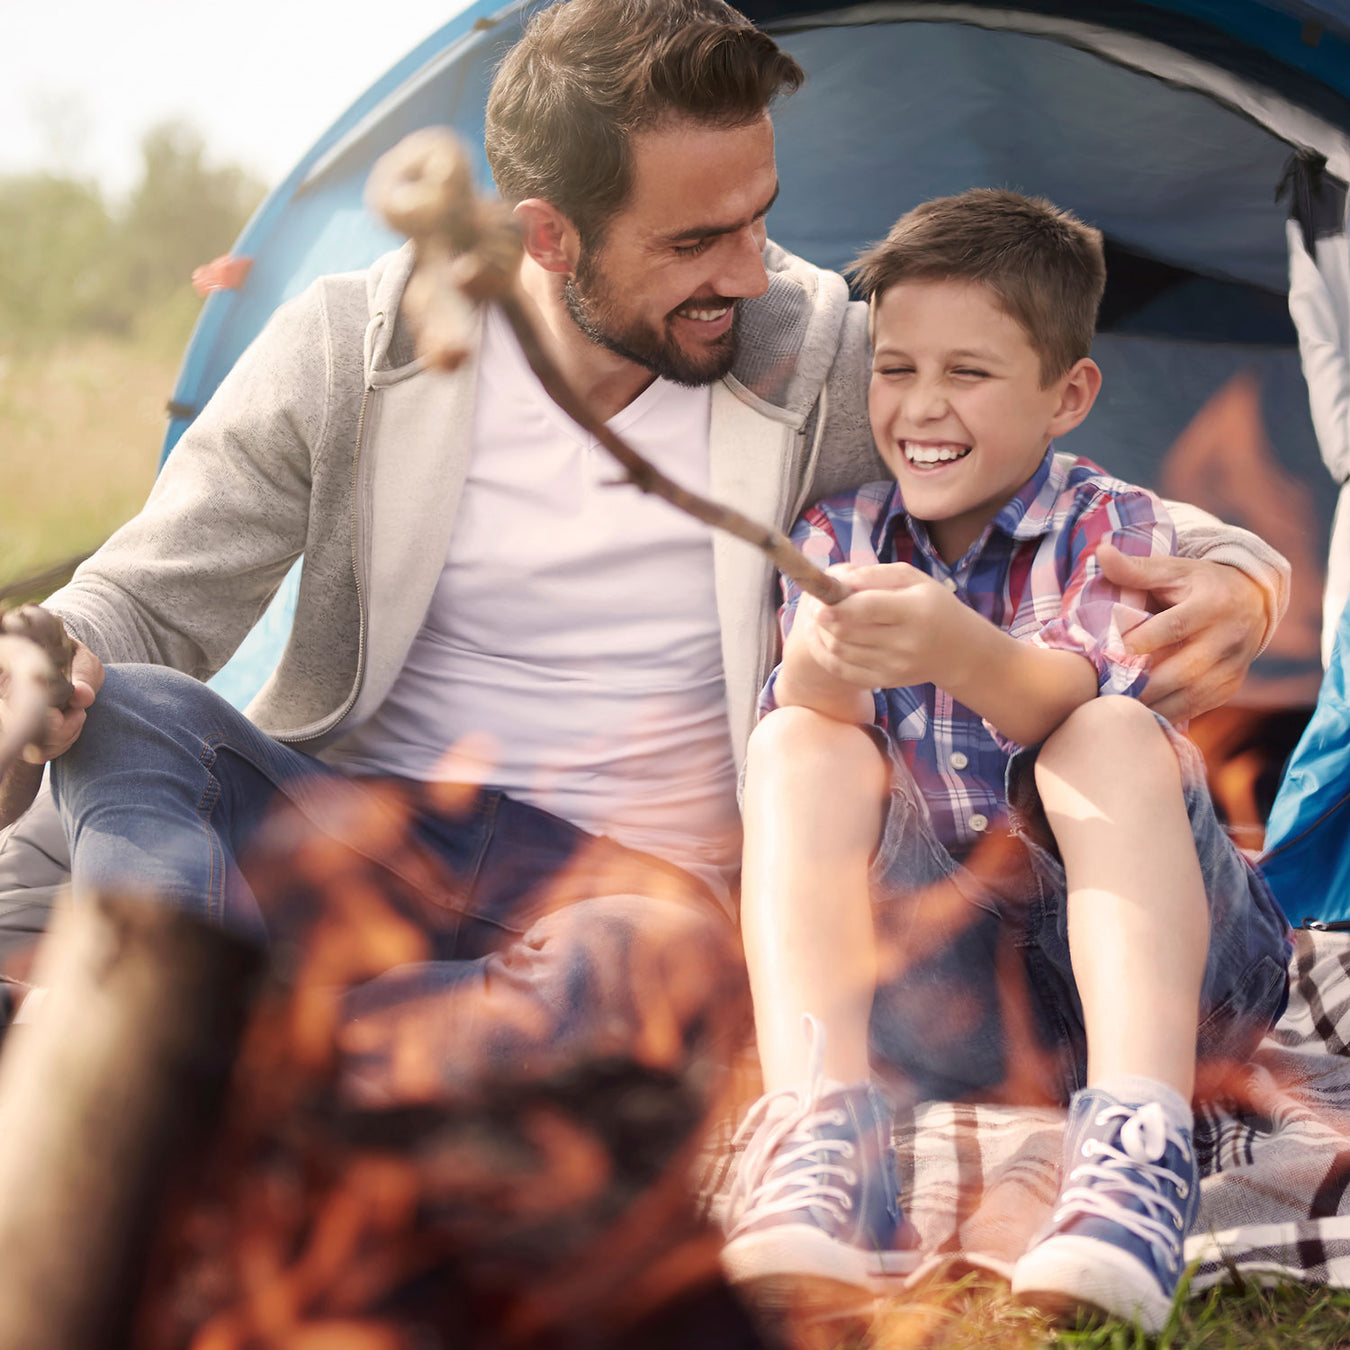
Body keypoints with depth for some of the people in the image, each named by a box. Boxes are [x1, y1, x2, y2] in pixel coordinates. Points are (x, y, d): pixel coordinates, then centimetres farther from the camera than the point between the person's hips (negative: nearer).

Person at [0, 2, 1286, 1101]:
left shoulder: (816, 360, -1)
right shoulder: (353, 351, -3)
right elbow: (144, 600, 1)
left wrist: (1233, 575, -14)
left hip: (626, 874, -1)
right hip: (348, 831, 1)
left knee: (667, 953, -40)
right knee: (125, 718, -30)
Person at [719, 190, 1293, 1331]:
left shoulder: (1115, 529, -1)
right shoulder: (839, 538, 9)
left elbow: (1078, 698, -23)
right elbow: (806, 732, -8)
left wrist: (958, 650, -46)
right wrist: (819, 667, -33)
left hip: (1125, 958, -2)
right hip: (919, 971, 2)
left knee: (1117, 738, -28)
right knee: (794, 744, -18)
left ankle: (1137, 1154, -46)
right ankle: (817, 1135, -39)